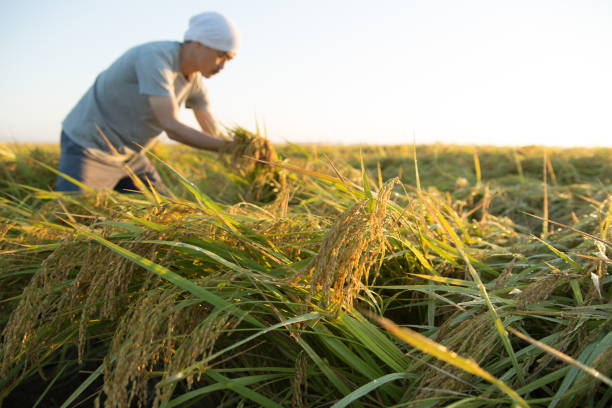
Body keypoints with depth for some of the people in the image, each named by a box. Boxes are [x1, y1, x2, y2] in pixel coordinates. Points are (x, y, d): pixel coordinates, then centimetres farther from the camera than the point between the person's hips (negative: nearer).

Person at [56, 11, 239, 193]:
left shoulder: (194, 79, -1)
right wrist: (230, 147, -30)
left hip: (129, 154, 8)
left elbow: (214, 135, 4)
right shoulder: (154, 58, -27)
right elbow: (171, 127, -33)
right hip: (87, 146, -8)